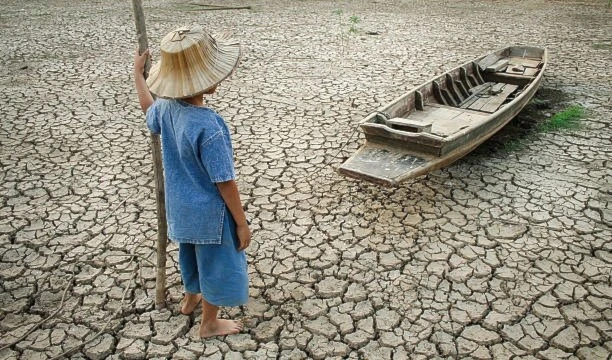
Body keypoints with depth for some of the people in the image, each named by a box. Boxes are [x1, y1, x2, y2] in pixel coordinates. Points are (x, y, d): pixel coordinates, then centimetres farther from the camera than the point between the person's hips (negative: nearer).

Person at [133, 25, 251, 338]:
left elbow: (149, 113, 18)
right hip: (209, 213, -8)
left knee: (193, 253, 31)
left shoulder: (166, 107, -10)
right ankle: (209, 323, 36)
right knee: (216, 264, 16)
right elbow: (224, 182, -26)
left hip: (181, 206, 8)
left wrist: (138, 74, 28)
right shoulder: (208, 127, -33)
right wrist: (242, 223, -15)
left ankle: (191, 298, 56)